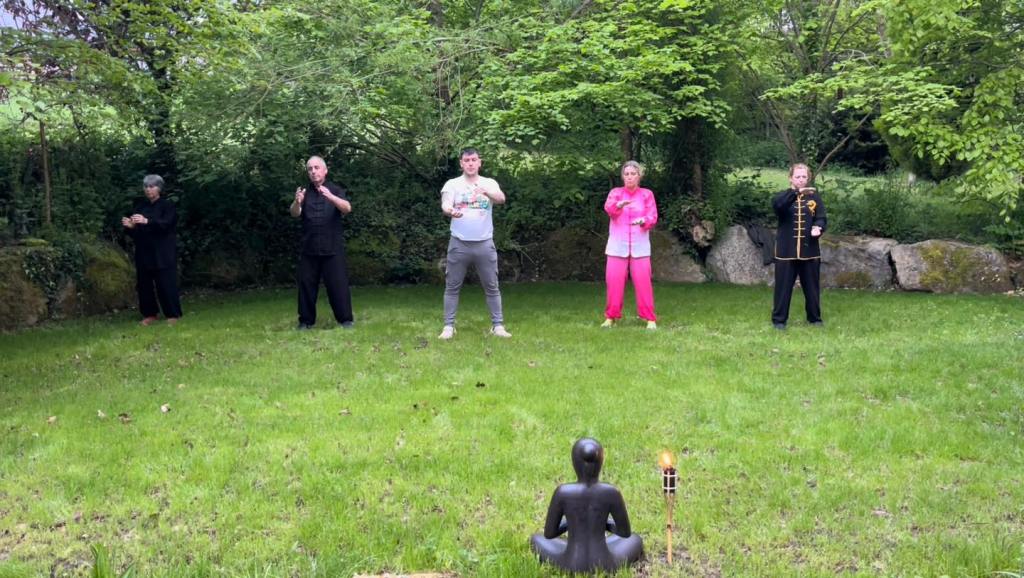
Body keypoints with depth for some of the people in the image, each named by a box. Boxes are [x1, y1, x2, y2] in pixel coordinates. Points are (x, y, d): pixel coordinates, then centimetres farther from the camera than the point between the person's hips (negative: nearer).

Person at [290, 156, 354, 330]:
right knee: (306, 283, 2)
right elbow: (295, 213, -4)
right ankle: (306, 321, 10)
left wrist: (331, 197, -33)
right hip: (309, 247, 3)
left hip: (333, 247, -2)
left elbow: (347, 208, -13)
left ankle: (346, 320, 1)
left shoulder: (336, 190, 5)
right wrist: (297, 202, -28)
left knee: (338, 283, -5)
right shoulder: (304, 192, 11)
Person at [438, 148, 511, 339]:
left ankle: (497, 325, 14)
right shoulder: (452, 184, 1)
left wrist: (485, 191, -38)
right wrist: (451, 211, -40)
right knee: (452, 287, 4)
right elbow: (445, 205, -15)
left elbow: (501, 199, -16)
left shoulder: (490, 183, 4)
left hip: (484, 243, 1)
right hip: (459, 244, -1)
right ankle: (449, 326, 11)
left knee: (492, 287, 6)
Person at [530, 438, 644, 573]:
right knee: (635, 540, 31)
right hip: (603, 565, 1)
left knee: (536, 539, 29)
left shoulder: (562, 492, -16)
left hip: (571, 565, -1)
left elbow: (548, 534, -4)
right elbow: (626, 532, -2)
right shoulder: (611, 492, -15)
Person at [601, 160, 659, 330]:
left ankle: (650, 319, 1)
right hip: (618, 244, 1)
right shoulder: (615, 192, 5)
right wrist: (619, 205, -38)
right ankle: (610, 317, 11)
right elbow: (608, 208, -15)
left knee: (643, 281, -5)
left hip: (639, 245, 0)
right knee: (614, 281, -1)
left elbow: (653, 217, -1)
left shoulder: (647, 194, 6)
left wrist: (643, 221, -24)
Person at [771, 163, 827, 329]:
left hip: (809, 250, 2)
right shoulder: (784, 196, 0)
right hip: (786, 251, -2)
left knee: (812, 287, 11)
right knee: (783, 287, 2)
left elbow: (821, 217, 1)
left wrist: (818, 227, -22)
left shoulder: (814, 196, 7)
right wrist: (796, 192, -39)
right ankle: (779, 319, 11)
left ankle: (815, 318, 23)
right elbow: (777, 204, -24)